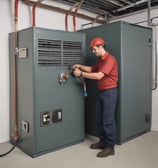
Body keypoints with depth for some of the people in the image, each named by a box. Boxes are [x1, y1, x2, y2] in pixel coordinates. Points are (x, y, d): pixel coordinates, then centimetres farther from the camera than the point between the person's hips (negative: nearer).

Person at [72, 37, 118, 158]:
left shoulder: (110, 59, -17)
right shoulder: (101, 60, 16)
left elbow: (99, 76, -25)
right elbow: (92, 69, 22)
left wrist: (81, 74, -21)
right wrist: (80, 66, 6)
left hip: (110, 92, -10)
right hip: (101, 92, 10)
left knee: (108, 120, -5)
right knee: (100, 119, 13)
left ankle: (110, 147, 6)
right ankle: (103, 142, 26)